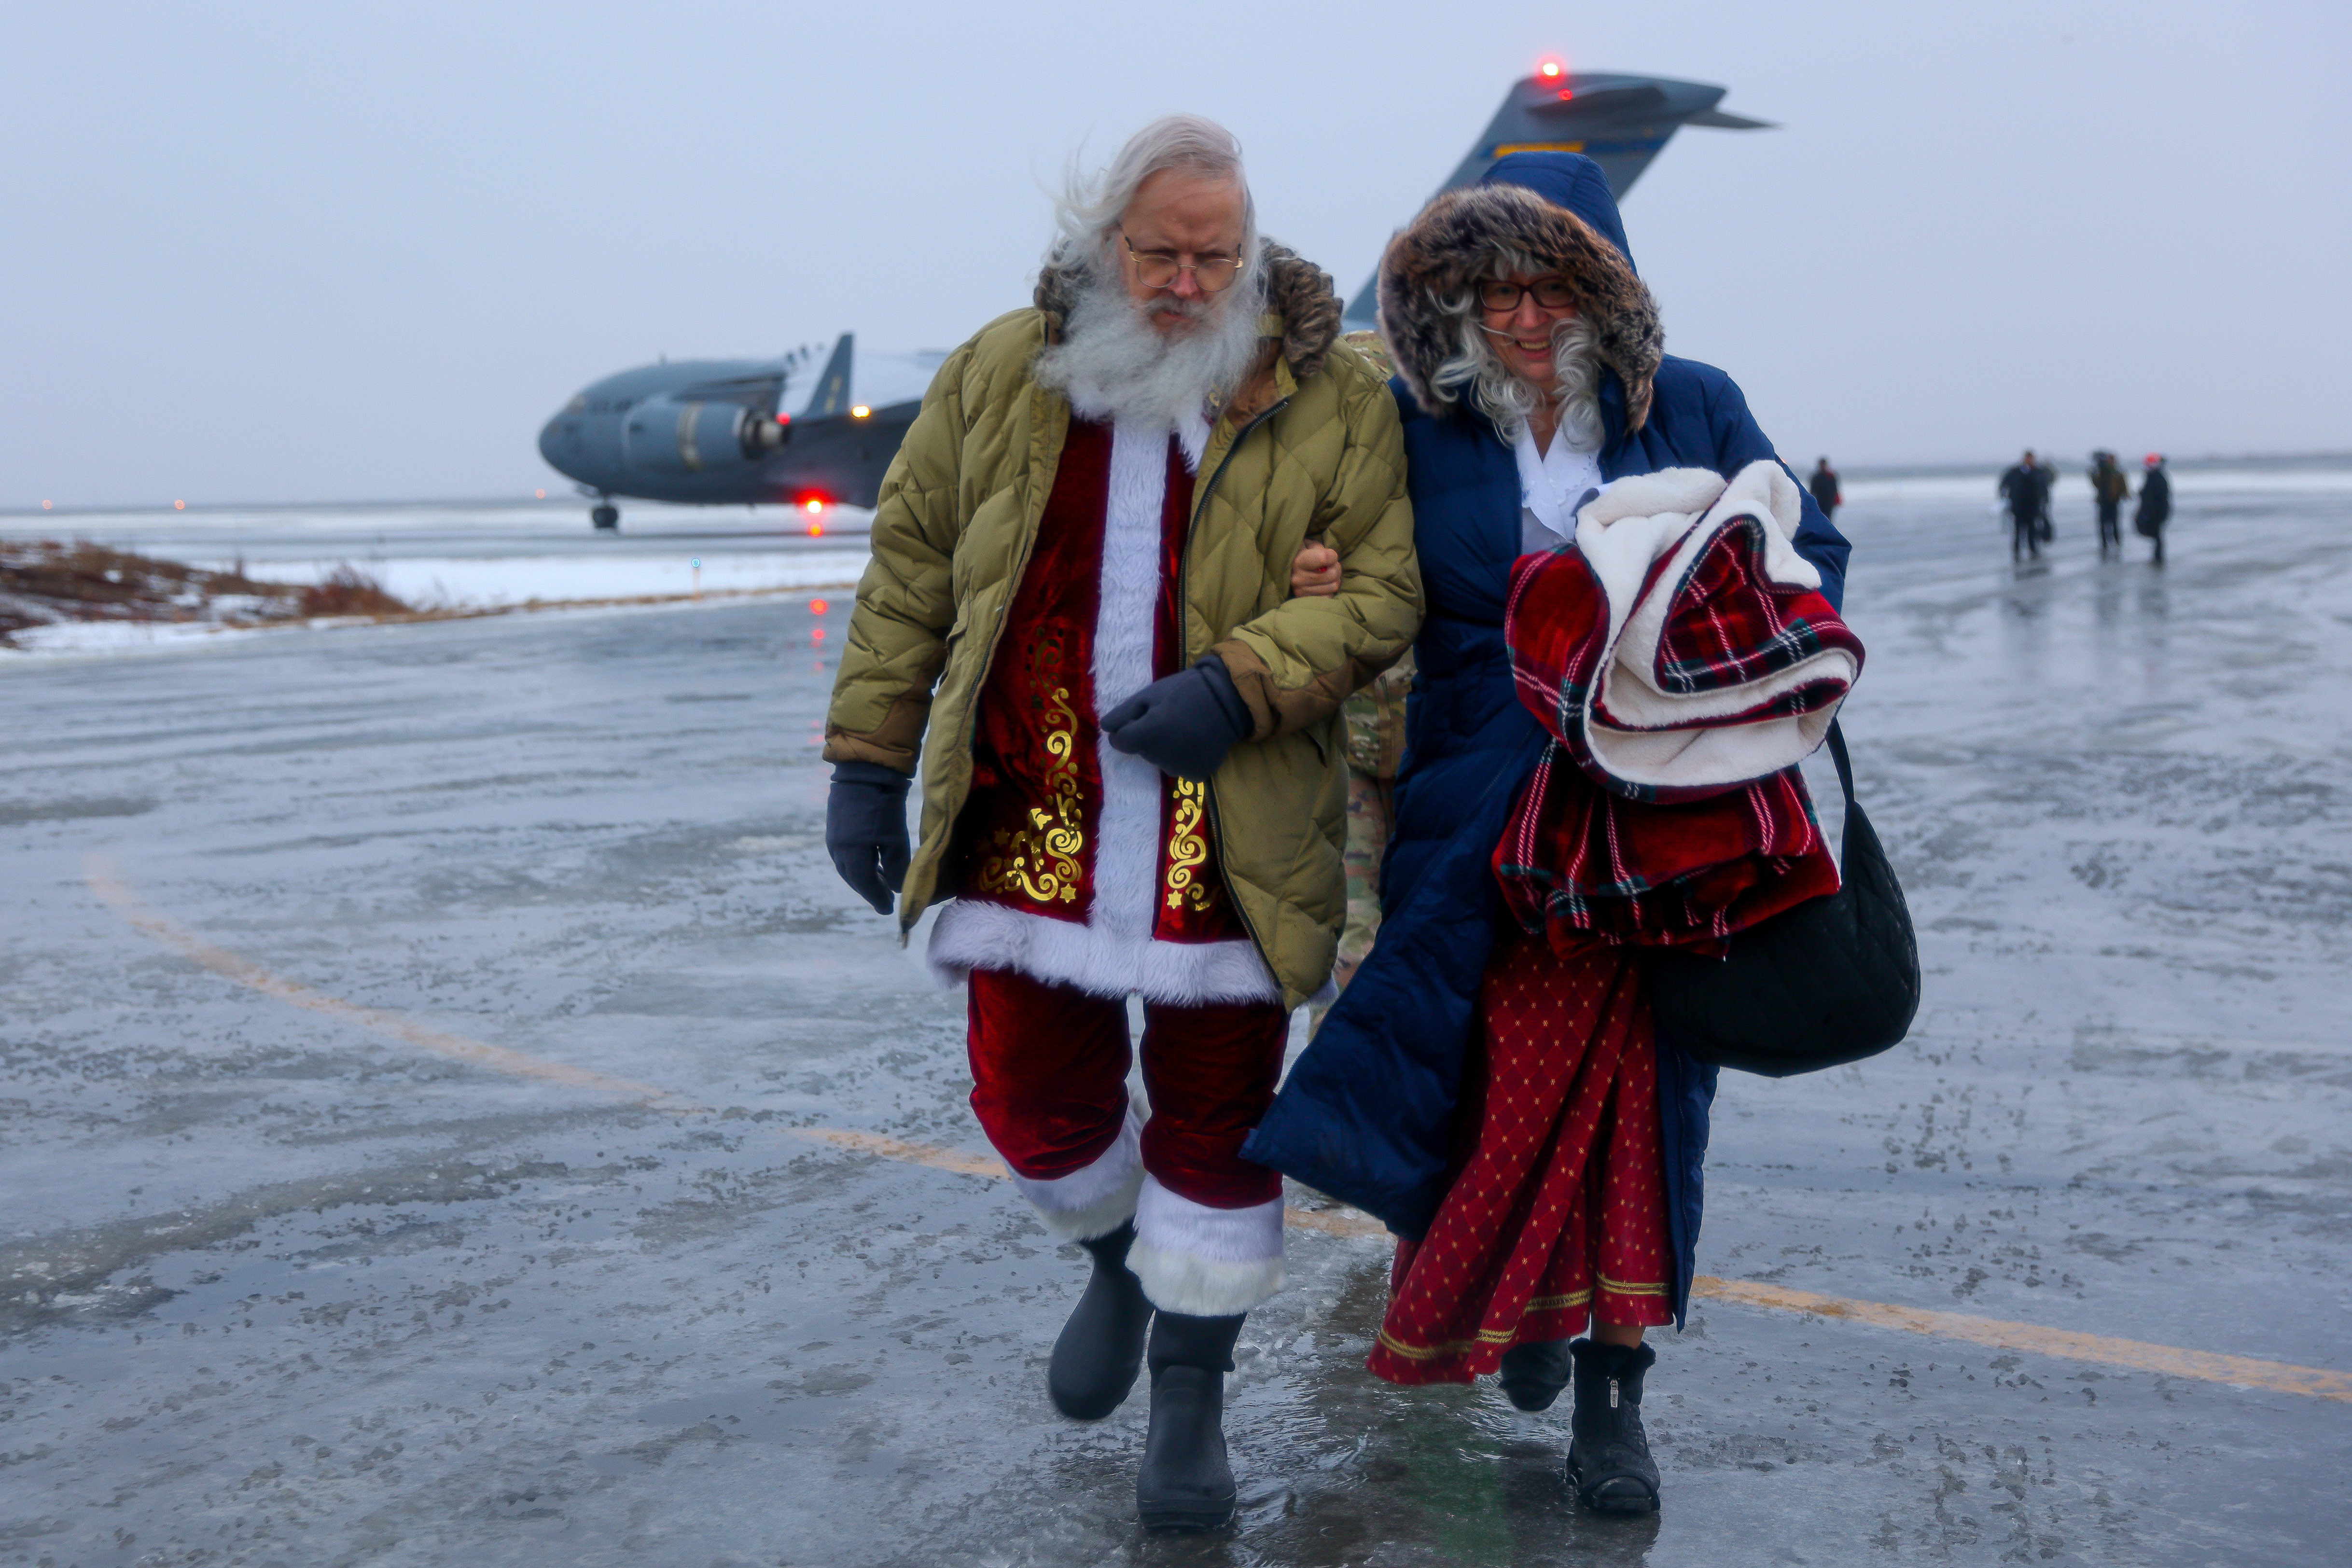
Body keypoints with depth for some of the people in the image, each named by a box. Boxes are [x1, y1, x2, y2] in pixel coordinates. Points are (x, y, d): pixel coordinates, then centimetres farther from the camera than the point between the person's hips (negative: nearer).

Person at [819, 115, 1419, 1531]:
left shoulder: (1334, 402, -2)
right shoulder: (1000, 375, 4)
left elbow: (1384, 587, -6)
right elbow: (909, 569, 8)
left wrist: (1239, 683, -20)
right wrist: (869, 761, 5)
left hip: (1230, 842, -2)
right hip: (1033, 826, 2)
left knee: (1217, 1120, 7)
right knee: (1035, 1101, 10)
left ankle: (1193, 1398, 25)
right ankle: (1119, 1261, 43)